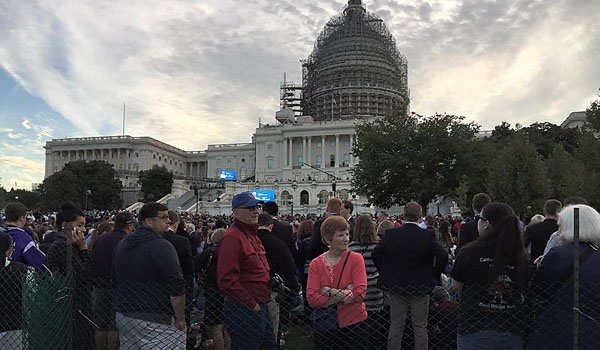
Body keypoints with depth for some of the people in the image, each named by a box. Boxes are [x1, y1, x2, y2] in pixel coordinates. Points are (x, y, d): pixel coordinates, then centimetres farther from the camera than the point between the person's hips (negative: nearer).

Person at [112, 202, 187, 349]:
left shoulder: (121, 244, 11)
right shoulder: (161, 246, -16)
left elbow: (115, 277, 22)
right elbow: (177, 287, -21)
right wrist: (180, 319, -13)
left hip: (124, 315, 9)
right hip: (156, 320, -8)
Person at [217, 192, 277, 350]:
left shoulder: (252, 235, 14)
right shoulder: (232, 238, -18)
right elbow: (227, 280, -25)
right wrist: (252, 305, -18)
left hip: (260, 306, 10)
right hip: (244, 311, -10)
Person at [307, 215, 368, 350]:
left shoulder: (356, 259, -6)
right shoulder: (315, 264, -2)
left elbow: (360, 293, -14)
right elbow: (311, 299, -12)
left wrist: (330, 292, -15)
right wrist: (345, 294, -16)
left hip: (354, 325, -1)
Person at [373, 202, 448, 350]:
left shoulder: (391, 234, -6)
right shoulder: (428, 236, -12)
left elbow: (376, 254, -4)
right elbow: (443, 256, -18)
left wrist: (385, 273, 6)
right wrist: (434, 275, -3)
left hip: (395, 286, 2)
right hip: (420, 287, -2)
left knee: (396, 325, 13)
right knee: (420, 327, 11)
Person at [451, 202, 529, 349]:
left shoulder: (469, 252, -14)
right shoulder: (521, 256, -5)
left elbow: (456, 286, 1)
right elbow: (524, 293, 4)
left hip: (475, 331, -3)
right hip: (512, 332, 3)